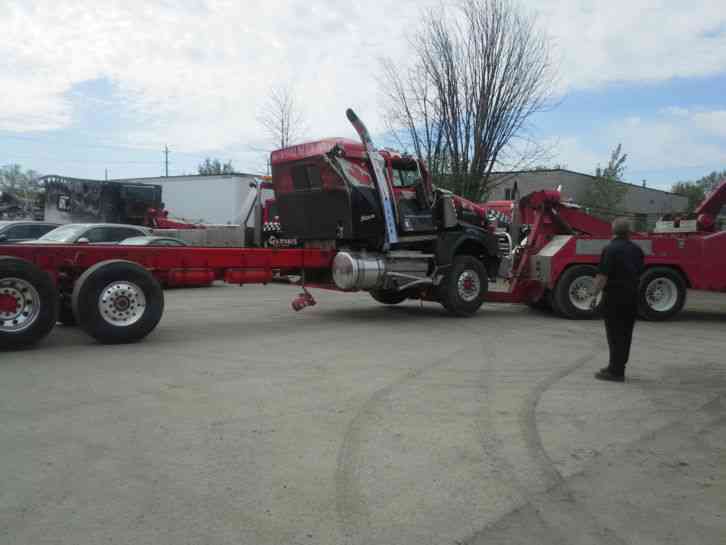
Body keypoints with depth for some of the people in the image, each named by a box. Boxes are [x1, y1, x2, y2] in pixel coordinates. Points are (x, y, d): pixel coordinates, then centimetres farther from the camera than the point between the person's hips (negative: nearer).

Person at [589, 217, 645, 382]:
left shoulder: (610, 249, -14)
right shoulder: (636, 249, 7)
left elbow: (602, 276, -19)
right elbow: (639, 273, 16)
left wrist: (595, 294, -14)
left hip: (614, 296, -7)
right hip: (632, 295, 7)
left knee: (615, 334, -2)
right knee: (625, 333, 14)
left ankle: (616, 371, 0)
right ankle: (618, 367, 25)